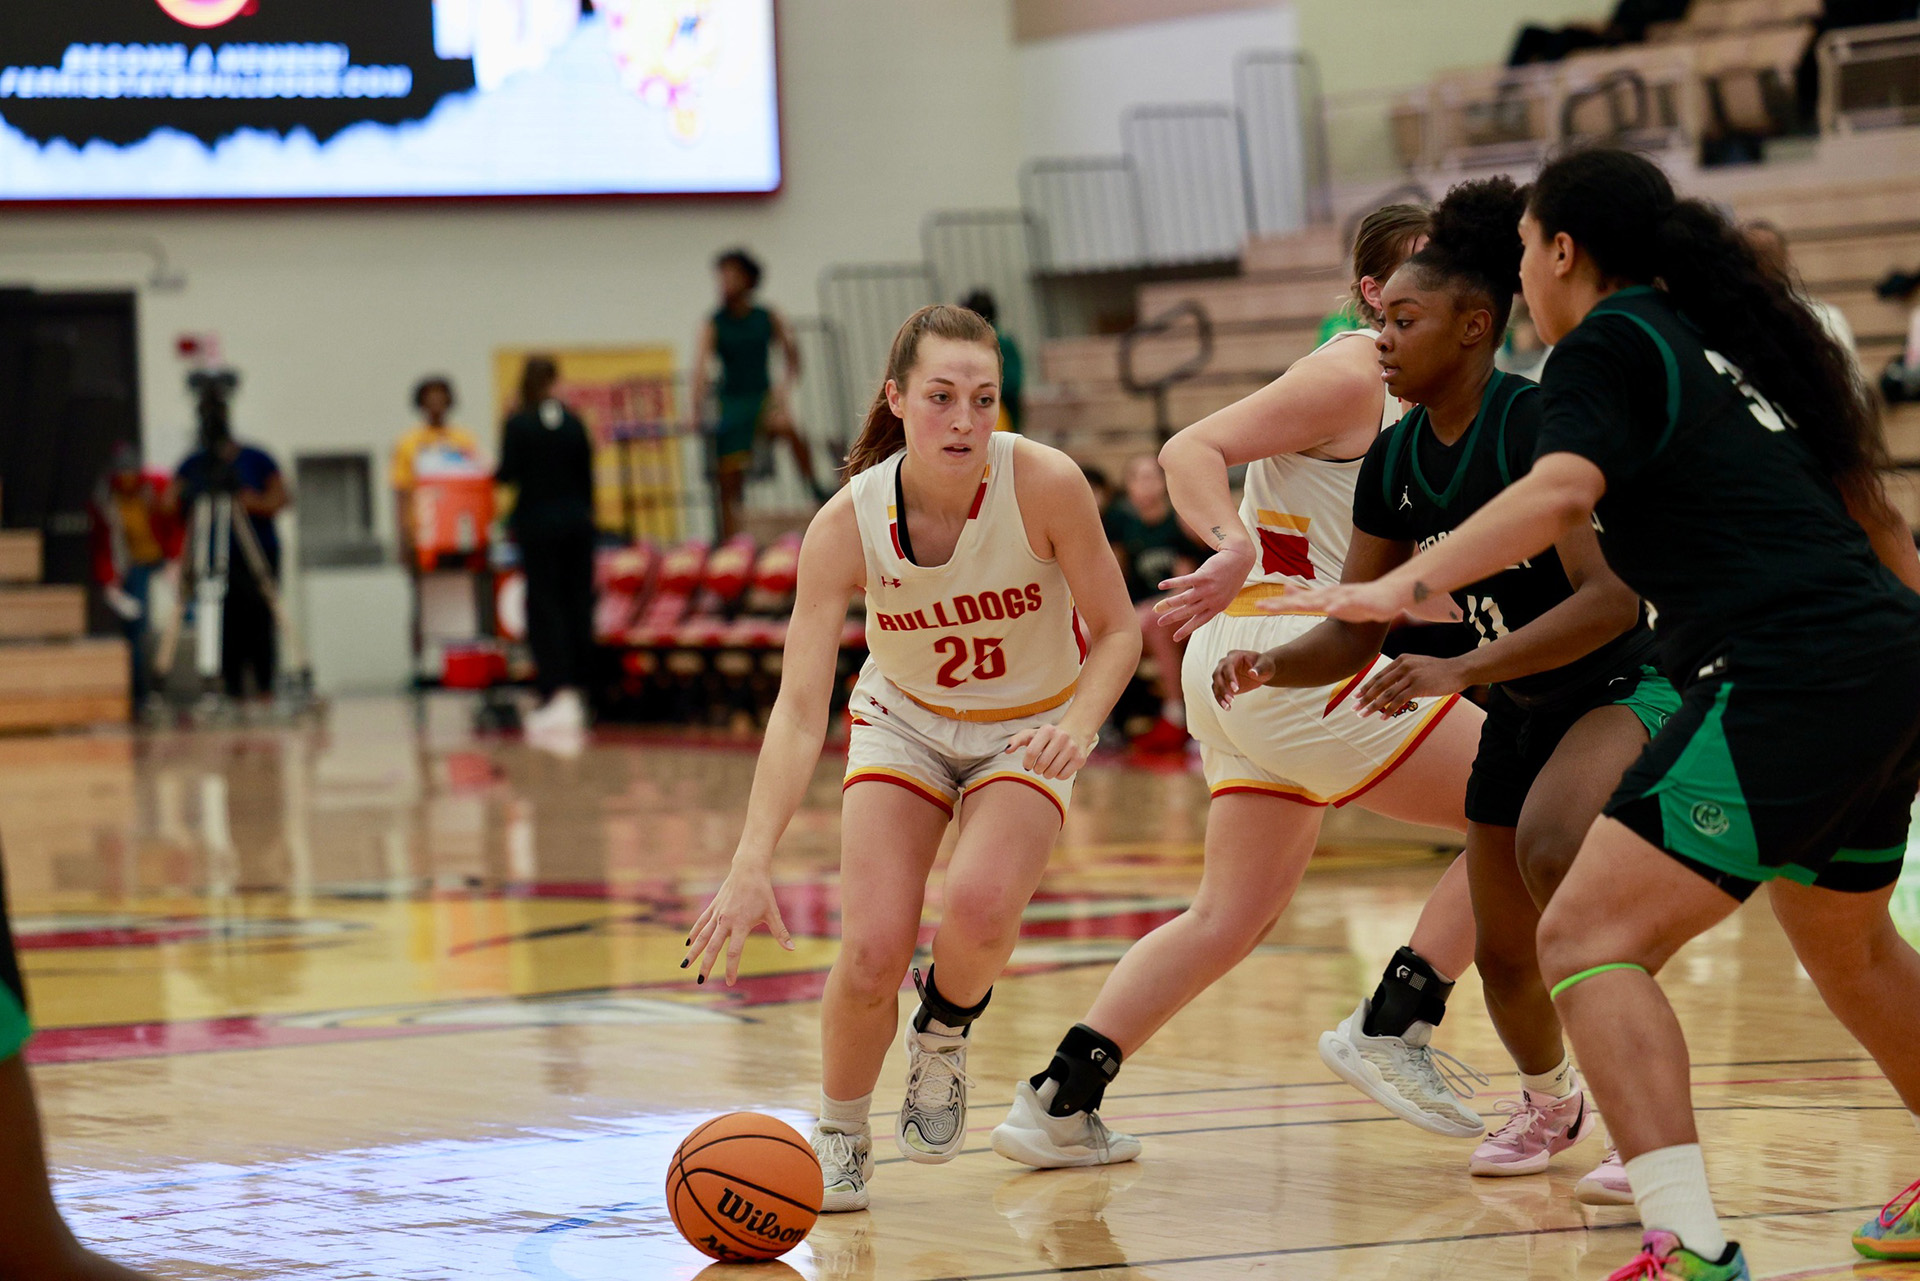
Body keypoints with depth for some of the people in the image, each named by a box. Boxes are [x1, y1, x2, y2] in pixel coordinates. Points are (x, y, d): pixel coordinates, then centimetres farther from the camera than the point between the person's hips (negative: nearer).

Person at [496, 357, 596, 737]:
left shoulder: (518, 425, -9)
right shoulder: (574, 423, 3)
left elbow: (508, 474, -9)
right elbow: (587, 476, 7)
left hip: (538, 521, -4)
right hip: (577, 520, 4)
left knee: (544, 607, -2)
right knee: (577, 603, 8)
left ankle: (558, 693, -12)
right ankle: (577, 689, 11)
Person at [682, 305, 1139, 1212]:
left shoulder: (1045, 484, -26)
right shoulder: (848, 523, -25)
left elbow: (1117, 632, -13)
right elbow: (800, 707, -29)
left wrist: (1078, 724, -35)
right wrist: (752, 864, -40)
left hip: (1029, 731, -1)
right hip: (903, 722, 1)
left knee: (977, 902, -30)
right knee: (873, 948, -18)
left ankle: (944, 1032, 7)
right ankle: (838, 1135, 13)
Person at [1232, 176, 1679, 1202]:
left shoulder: (1539, 424, -25)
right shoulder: (1393, 462, -3)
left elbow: (1611, 598, -32)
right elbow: (1357, 633, 4)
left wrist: (1460, 670, -39)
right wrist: (1271, 666, -18)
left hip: (1626, 686, -7)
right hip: (1519, 716, 7)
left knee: (1552, 845, -35)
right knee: (1504, 956, 11)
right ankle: (1550, 1105, 45)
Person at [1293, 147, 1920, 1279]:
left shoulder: (1610, 344, -3)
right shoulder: (1726, 337, 22)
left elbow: (1562, 491, -23)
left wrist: (1404, 588, -32)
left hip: (1790, 680, -10)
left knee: (1590, 940, -12)